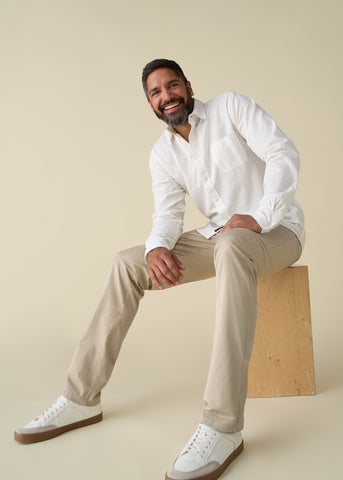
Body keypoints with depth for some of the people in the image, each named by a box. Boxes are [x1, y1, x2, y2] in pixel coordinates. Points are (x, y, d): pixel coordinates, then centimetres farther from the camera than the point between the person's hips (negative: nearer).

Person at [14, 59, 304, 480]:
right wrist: (157, 248, -25)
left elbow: (283, 153, -15)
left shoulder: (231, 106, -5)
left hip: (276, 229, -5)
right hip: (218, 236, 6)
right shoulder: (162, 153, 8)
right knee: (127, 264, -10)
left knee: (231, 247, -42)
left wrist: (258, 217, -27)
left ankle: (223, 425, -45)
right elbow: (168, 214, -1)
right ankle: (81, 399, -7)